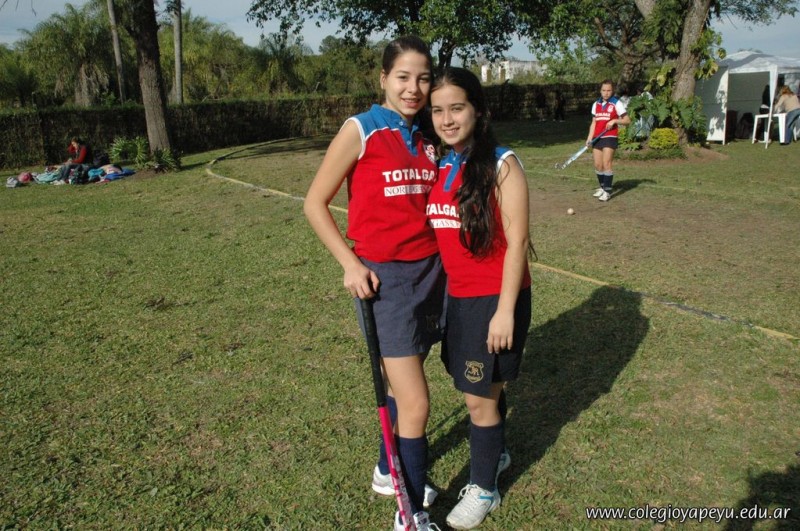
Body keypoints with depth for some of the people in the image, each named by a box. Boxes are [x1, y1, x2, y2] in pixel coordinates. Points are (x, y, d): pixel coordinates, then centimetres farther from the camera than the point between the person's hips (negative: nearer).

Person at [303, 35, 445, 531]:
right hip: (383, 276, -5)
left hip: (431, 271, 6)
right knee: (416, 405, -5)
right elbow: (315, 204, -4)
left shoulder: (429, 137, 8)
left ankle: (389, 471, 42)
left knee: (405, 384, 18)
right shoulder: (361, 130, -7)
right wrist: (350, 264, -11)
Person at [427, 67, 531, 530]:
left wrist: (505, 311, -16)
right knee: (482, 386, 20)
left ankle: (484, 488, 29)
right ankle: (496, 453, 47)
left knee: (480, 396, 6)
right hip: (457, 296, 6)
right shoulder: (440, 166, 4)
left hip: (495, 298, -5)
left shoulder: (502, 165, -14)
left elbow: (517, 241, -15)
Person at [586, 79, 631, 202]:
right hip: (597, 138, 5)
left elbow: (627, 120, -1)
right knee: (597, 165, 4)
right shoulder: (596, 104, 12)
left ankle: (607, 191, -8)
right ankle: (602, 187, 22)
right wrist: (590, 137, 2)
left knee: (606, 164, -13)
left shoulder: (617, 104, -2)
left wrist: (614, 121, -17)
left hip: (610, 137, -5)